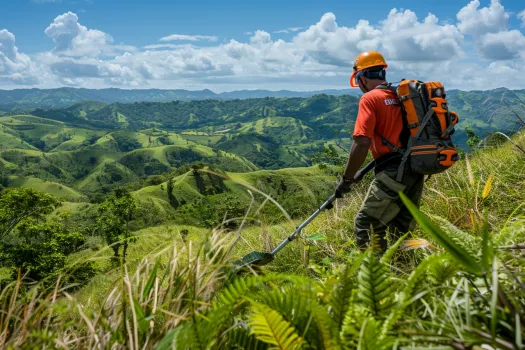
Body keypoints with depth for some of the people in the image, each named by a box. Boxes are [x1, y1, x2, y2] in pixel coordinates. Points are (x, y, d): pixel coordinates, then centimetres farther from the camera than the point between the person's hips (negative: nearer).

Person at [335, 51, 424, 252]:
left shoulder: (370, 98, -7)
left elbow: (362, 143, -16)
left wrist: (347, 178, -7)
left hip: (393, 173, -8)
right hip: (415, 171, 8)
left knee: (365, 226, -1)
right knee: (401, 230, 18)